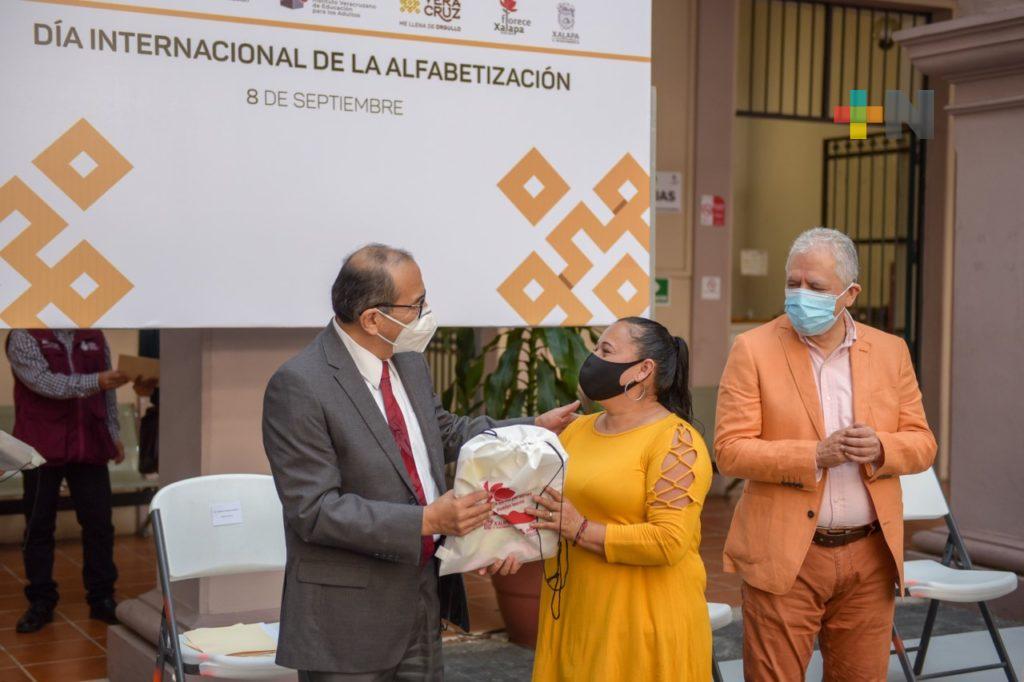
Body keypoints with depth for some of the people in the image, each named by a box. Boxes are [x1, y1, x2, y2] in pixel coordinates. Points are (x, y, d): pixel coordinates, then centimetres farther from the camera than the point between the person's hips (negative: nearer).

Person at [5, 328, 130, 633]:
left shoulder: (94, 335, 9)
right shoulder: (24, 336, -6)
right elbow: (45, 382, -19)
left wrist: (114, 433, 11)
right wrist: (94, 381, -28)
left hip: (89, 445, 4)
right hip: (42, 446, -3)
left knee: (99, 523, 4)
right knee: (39, 526, 5)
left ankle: (102, 598, 15)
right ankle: (41, 602, 16)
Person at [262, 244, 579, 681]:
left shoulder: (410, 364, 5)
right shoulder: (298, 386, -18)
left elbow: (445, 433, 23)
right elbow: (314, 509, -22)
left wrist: (535, 428, 19)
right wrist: (426, 521, -25)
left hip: (423, 606, 7)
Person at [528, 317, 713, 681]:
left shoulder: (674, 442, -12)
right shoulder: (577, 429, 10)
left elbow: (669, 541, -20)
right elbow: (542, 502, 15)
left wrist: (581, 531, -18)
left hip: (642, 622, -6)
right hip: (574, 613, 6)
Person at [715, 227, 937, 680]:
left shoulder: (890, 351, 7)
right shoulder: (754, 349, -4)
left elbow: (922, 443, 8)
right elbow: (730, 451, -9)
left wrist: (881, 448, -14)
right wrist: (814, 456, -20)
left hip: (869, 557, 3)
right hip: (784, 557, -3)